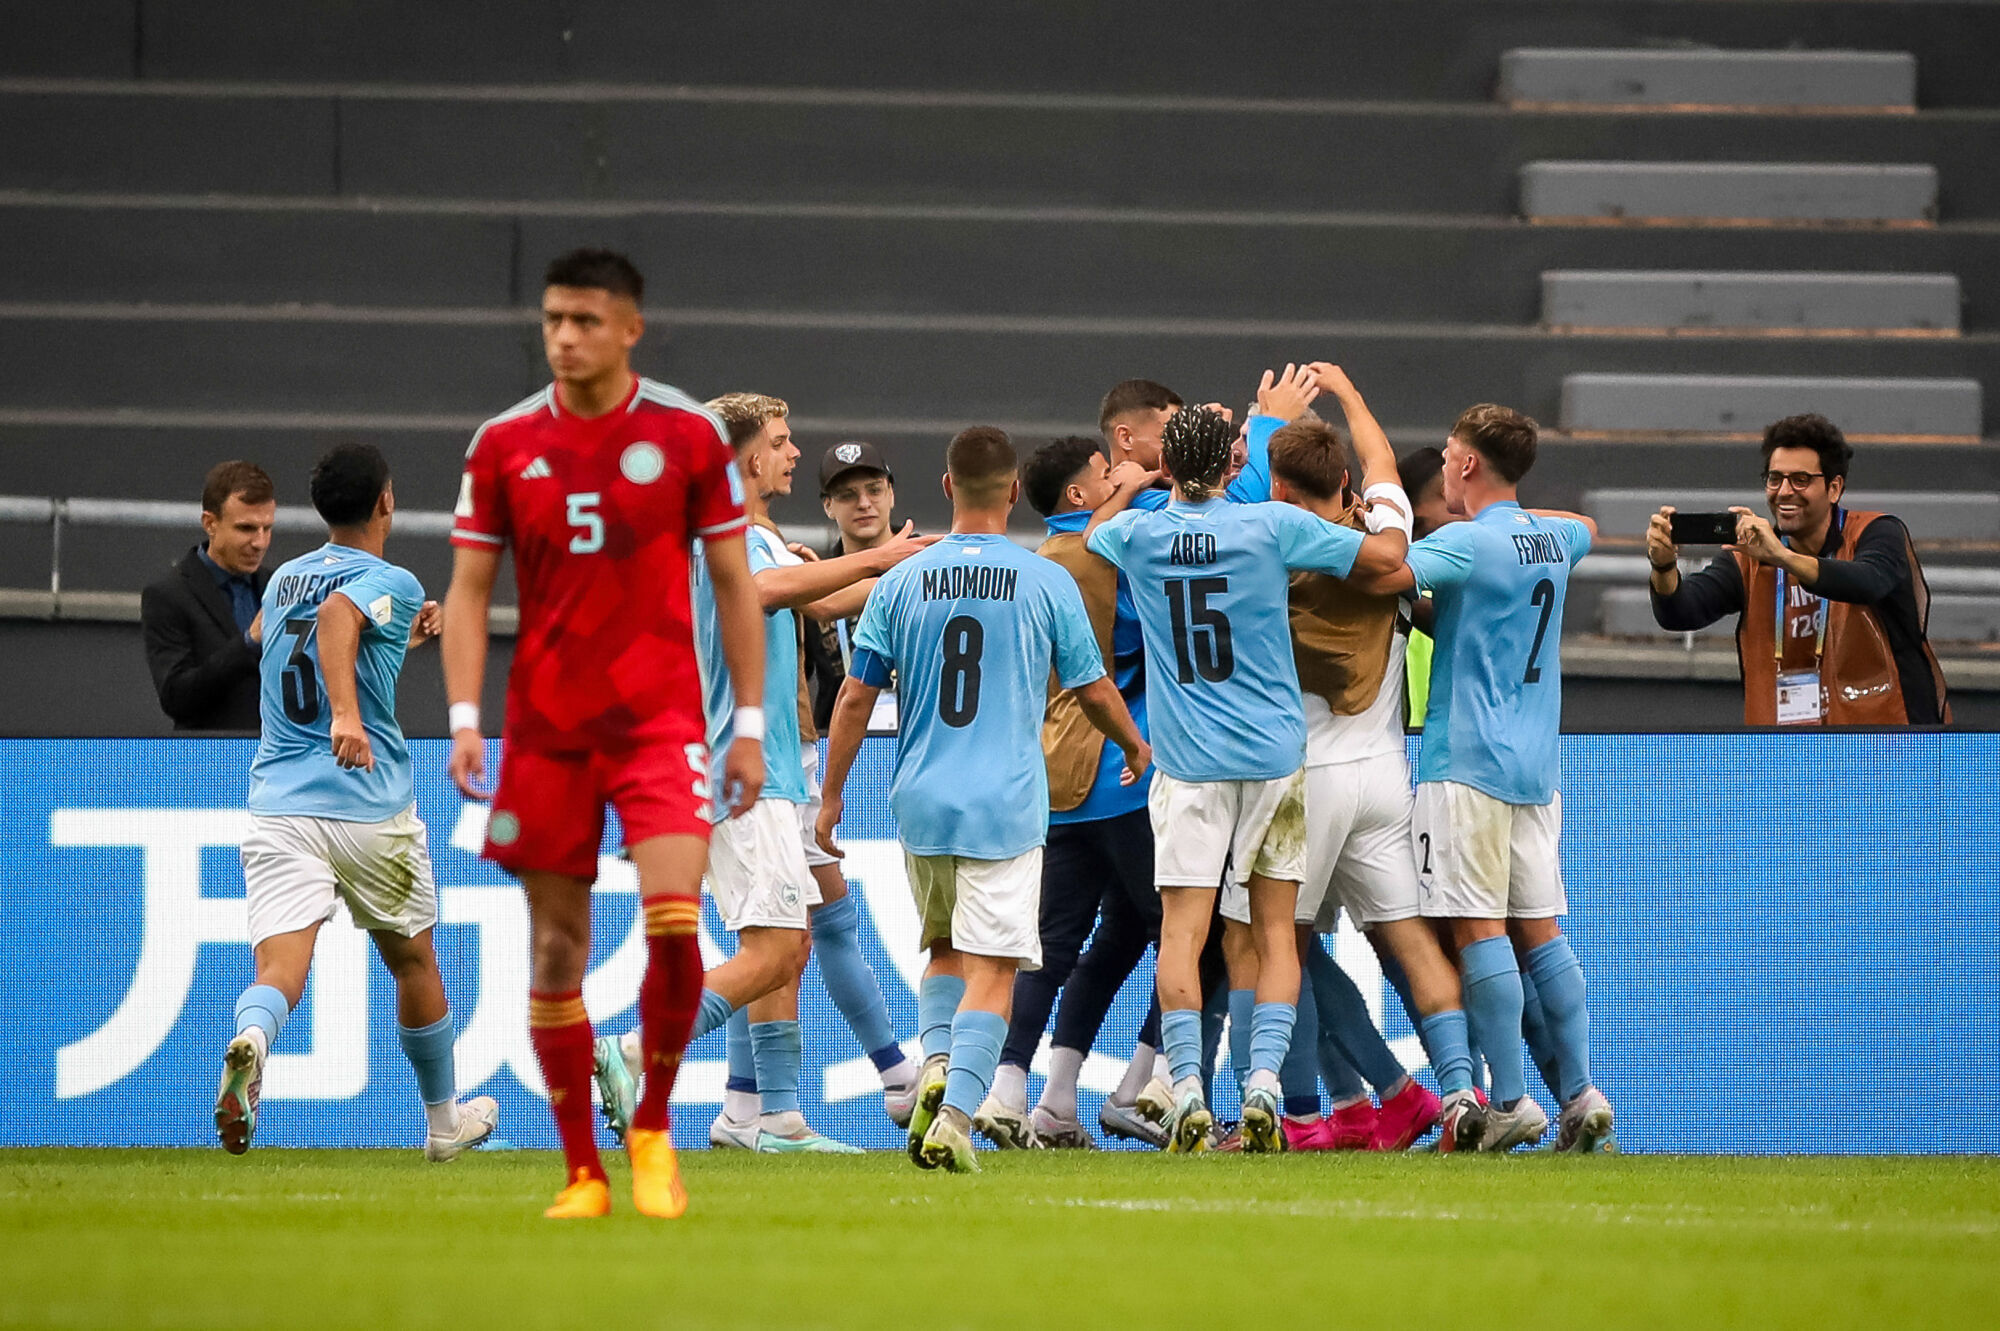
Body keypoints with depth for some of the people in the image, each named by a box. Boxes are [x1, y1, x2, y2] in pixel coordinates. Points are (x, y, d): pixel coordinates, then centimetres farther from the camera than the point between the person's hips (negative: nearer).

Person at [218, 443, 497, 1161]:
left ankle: (248, 1040, -46)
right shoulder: (392, 583, -5)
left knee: (278, 972, -11)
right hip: (369, 807, -3)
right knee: (414, 963, 19)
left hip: (277, 801, 4)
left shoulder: (283, 581, 16)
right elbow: (338, 614, -27)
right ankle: (444, 1121, 34)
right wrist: (347, 714, -36)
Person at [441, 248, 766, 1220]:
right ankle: (582, 1170, 11)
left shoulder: (690, 435, -1)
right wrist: (464, 720, -6)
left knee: (673, 922, -17)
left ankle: (653, 1131, 4)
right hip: (544, 728, 2)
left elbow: (733, 584, 5)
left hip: (661, 719, -2)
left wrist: (749, 725, 1)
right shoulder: (503, 443, 3)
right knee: (557, 948, 1)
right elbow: (468, 591, 5)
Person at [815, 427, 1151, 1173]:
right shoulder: (1047, 584, -3)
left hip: (920, 803, 3)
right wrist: (1135, 745, 27)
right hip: (1006, 805, -3)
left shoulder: (900, 584, 2)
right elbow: (1093, 692, 7)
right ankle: (956, 1113, -19)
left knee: (944, 949, 22)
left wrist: (831, 796, 13)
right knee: (991, 970, -3)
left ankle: (937, 1061, -1)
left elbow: (856, 697, 3)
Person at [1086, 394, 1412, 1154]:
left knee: (1182, 932, -2)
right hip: (1273, 755, 0)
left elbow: (1089, 538, 26)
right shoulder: (1273, 527, -5)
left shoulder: (1136, 534, 1)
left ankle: (1188, 1091, -13)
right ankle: (1263, 1083, -5)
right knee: (1274, 931, 6)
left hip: (1188, 761, 0)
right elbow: (1386, 558, -1)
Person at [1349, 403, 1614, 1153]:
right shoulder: (1553, 540, 12)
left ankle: (1511, 1100, -12)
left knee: (1479, 929, -7)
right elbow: (1585, 527, 37)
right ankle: (1581, 1094, 2)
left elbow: (1380, 576, -26)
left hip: (1468, 761, -7)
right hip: (1537, 764, 7)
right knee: (1540, 931, 8)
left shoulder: (1468, 542, -12)